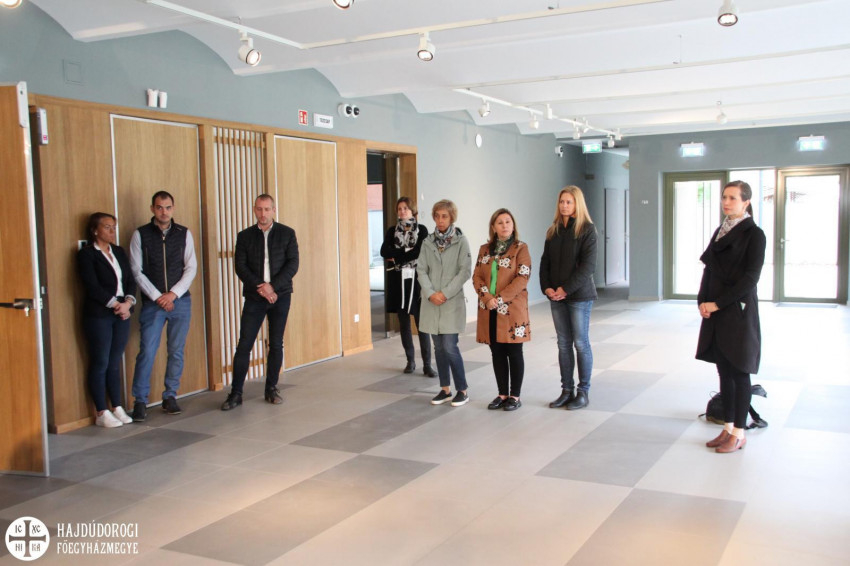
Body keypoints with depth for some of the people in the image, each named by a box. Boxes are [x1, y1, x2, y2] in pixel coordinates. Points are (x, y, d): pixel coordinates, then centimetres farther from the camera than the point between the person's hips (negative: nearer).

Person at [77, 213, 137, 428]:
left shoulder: (119, 251, 14)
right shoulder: (86, 254, -5)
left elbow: (131, 280, 10)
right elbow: (92, 287, -13)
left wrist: (128, 302, -7)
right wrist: (115, 304, -14)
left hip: (122, 313, 5)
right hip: (99, 316, -5)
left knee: (115, 363, 10)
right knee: (100, 364, 1)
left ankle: (117, 408, 16)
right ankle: (102, 414, 7)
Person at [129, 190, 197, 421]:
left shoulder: (184, 234, 5)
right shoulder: (140, 235, 1)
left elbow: (191, 268, 4)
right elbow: (137, 271, -2)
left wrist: (173, 294, -7)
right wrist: (157, 297, -9)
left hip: (180, 301, 2)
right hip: (152, 302, -2)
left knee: (176, 351, 6)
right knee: (147, 351, -6)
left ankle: (170, 397, 18)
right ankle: (140, 401, 4)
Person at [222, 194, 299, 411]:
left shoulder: (287, 234, 3)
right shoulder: (245, 236, 6)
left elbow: (293, 264, -3)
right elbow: (240, 267, 0)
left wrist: (273, 286, -14)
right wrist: (260, 287, -13)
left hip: (280, 295, 0)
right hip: (254, 297, 0)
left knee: (276, 344, 6)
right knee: (244, 345, -4)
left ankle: (272, 389, 18)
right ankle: (235, 393, 3)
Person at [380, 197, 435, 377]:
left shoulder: (422, 230, 2)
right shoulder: (392, 231, 11)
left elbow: (420, 252, -13)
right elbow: (384, 251, -5)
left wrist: (396, 256, -9)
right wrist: (407, 252, -15)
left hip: (417, 281, -3)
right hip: (398, 282, 3)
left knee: (422, 322, -6)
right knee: (404, 323, 9)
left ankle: (427, 364, -3)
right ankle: (410, 361, 20)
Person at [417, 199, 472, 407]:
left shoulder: (461, 241, -2)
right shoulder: (428, 242, 8)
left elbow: (465, 271, -8)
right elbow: (421, 270, 4)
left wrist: (446, 293, -14)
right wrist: (430, 293, -11)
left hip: (452, 302, -4)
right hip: (432, 302, 4)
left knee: (450, 347, -7)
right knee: (439, 347, 8)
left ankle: (462, 390, 6)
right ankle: (445, 389, 19)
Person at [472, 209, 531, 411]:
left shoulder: (521, 248, -3)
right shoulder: (485, 249, 12)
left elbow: (522, 279, -12)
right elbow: (477, 276, 7)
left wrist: (500, 299, -17)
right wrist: (487, 297, -10)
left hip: (512, 309, -4)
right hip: (490, 310, 5)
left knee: (513, 352, 2)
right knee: (497, 353, 9)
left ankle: (515, 396, 11)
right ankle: (502, 394, 19)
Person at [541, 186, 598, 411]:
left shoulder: (587, 229, -6)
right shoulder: (553, 231, 11)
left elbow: (588, 265, -13)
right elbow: (545, 262, 11)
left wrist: (566, 288, -17)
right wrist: (546, 287, -4)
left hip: (579, 295, -5)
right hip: (556, 296, 5)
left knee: (581, 343, 1)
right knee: (563, 344, 8)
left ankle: (583, 392, 10)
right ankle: (567, 390, 15)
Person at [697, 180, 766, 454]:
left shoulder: (753, 234, -8)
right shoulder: (720, 231, 13)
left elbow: (750, 278, -14)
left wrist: (717, 304, -15)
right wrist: (703, 301, -1)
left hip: (739, 312, -7)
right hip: (716, 312, 7)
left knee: (739, 372, 0)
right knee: (724, 372, 11)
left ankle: (739, 434, 9)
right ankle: (728, 428, 19)